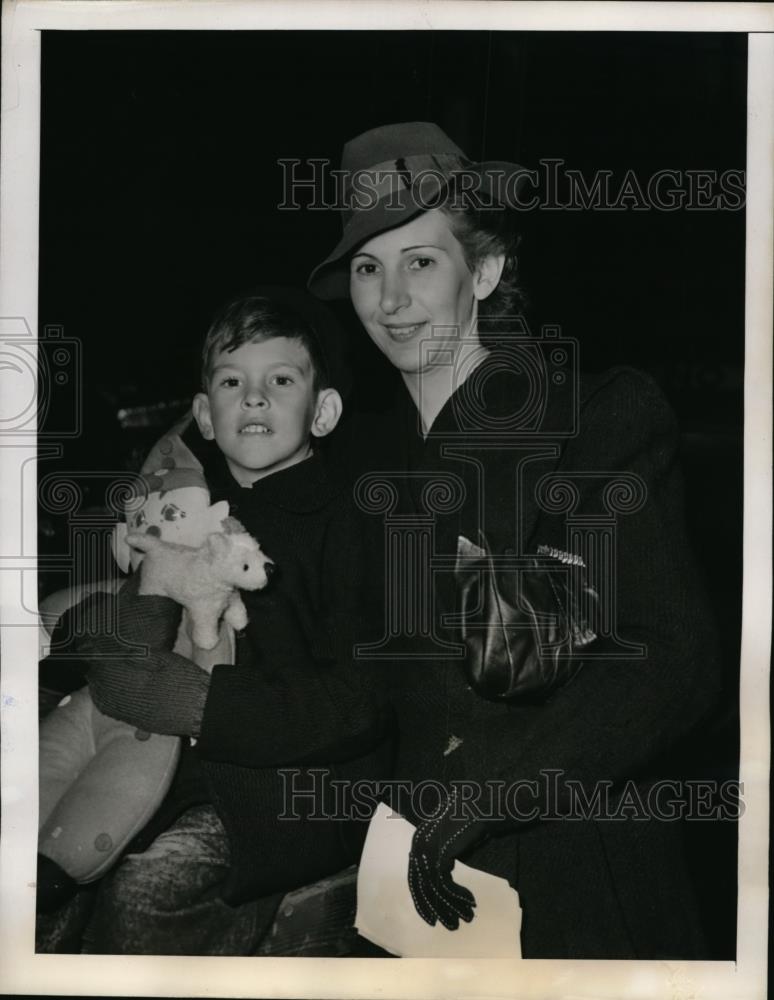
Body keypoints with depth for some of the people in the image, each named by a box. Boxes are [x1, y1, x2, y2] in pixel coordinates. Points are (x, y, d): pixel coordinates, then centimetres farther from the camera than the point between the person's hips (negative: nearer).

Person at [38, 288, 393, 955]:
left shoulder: (348, 517, -9)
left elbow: (356, 702, -16)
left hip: (310, 781, -6)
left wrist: (207, 702, -24)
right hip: (202, 765, 6)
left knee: (145, 886, -26)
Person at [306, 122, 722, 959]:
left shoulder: (604, 412, -9)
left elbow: (673, 663, -17)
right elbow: (383, 677, 12)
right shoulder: (371, 451, 8)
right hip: (425, 867, 5)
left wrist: (487, 782, -22)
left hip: (581, 873, -4)